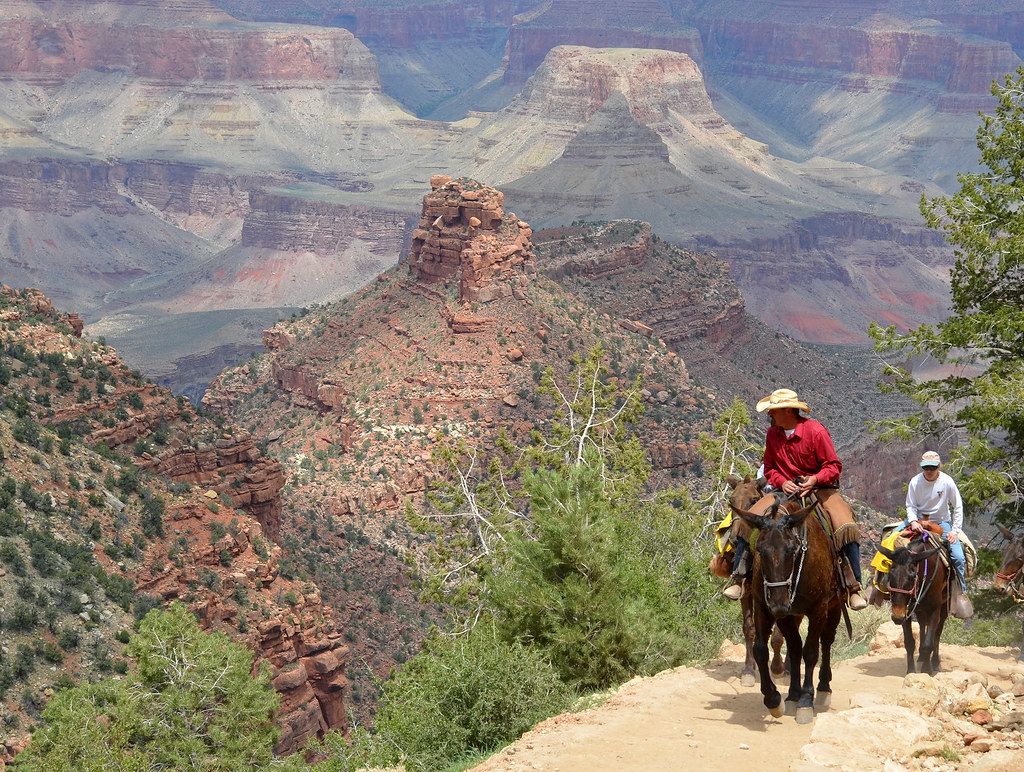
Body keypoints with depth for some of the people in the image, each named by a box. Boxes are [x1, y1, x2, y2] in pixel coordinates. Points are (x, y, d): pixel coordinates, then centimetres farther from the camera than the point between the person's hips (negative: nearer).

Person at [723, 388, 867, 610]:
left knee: (846, 528, -27)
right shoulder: (772, 434, 2)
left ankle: (854, 587, -19)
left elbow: (834, 466, -9)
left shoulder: (816, 431, -13)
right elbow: (769, 469, 9)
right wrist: (782, 482, -13)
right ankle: (739, 578, -7)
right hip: (786, 490, 4)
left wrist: (815, 479, -28)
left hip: (820, 489, -4)